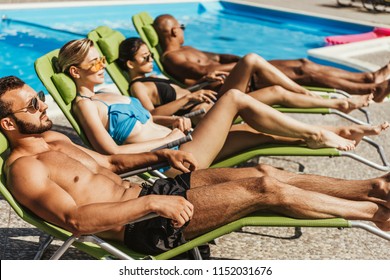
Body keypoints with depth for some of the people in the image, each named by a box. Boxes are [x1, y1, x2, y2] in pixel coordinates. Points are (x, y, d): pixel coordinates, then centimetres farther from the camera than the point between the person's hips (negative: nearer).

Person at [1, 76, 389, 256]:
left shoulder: (54, 139, 16)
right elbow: (76, 219, -26)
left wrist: (162, 155, 13)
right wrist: (150, 203, -28)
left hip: (143, 192, 9)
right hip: (141, 225, -9)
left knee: (264, 173, -2)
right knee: (265, 189, -15)